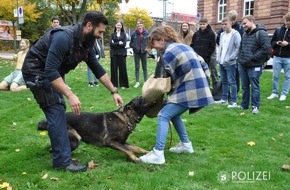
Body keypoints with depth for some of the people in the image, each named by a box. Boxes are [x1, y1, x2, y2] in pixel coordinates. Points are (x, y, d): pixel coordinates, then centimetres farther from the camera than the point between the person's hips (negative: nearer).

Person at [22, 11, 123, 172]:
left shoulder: (86, 43, -4)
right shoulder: (64, 37, -32)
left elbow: (97, 69, 4)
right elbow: (50, 71, -36)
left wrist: (114, 91, 4)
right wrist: (70, 95, -39)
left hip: (53, 73, 9)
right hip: (37, 72, -9)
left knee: (59, 109, 19)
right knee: (56, 111, -12)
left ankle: (60, 142, 41)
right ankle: (62, 160, -6)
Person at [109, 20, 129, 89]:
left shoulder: (124, 34, 9)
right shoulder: (112, 34, 8)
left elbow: (124, 44, -4)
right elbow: (111, 44, -4)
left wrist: (115, 44, -6)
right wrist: (119, 43, -7)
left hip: (122, 54, 0)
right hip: (114, 54, 0)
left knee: (122, 68, -1)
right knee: (114, 69, -1)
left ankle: (123, 84, 7)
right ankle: (114, 84, 5)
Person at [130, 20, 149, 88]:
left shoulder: (146, 33, -6)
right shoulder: (134, 33, -4)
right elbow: (131, 43, 3)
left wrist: (146, 48, -10)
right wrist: (135, 47, -7)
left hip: (144, 52, 0)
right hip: (136, 52, 1)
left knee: (144, 67, 9)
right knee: (137, 67, 5)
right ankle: (137, 82, 12)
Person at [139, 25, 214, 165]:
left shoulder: (168, 54, -10)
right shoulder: (182, 46, 17)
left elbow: (173, 78, -5)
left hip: (189, 90, -9)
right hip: (196, 88, 9)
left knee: (163, 116, -10)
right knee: (173, 114, 21)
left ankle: (158, 154, -12)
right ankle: (186, 144, 29)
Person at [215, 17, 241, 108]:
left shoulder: (235, 34, -10)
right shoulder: (222, 34, 13)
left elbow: (238, 48, -15)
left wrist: (230, 58, -17)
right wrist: (218, 58, 8)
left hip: (230, 63, -7)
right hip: (221, 62, 7)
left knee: (231, 82, -6)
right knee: (224, 81, 14)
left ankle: (234, 102, -2)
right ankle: (224, 99, 23)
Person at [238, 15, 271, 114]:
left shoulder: (261, 33, -10)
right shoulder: (244, 34, 16)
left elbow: (266, 49, -18)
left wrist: (252, 58, -16)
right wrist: (240, 59, 11)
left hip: (254, 66, -7)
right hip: (242, 65, 7)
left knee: (254, 87, 0)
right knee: (244, 87, 14)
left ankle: (255, 106, 10)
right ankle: (244, 105, 24)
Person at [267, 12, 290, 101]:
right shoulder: (278, 30, 7)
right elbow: (272, 42, 11)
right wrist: (277, 43, -9)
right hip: (277, 57, 2)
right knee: (275, 76, 6)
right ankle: (275, 93, 18)